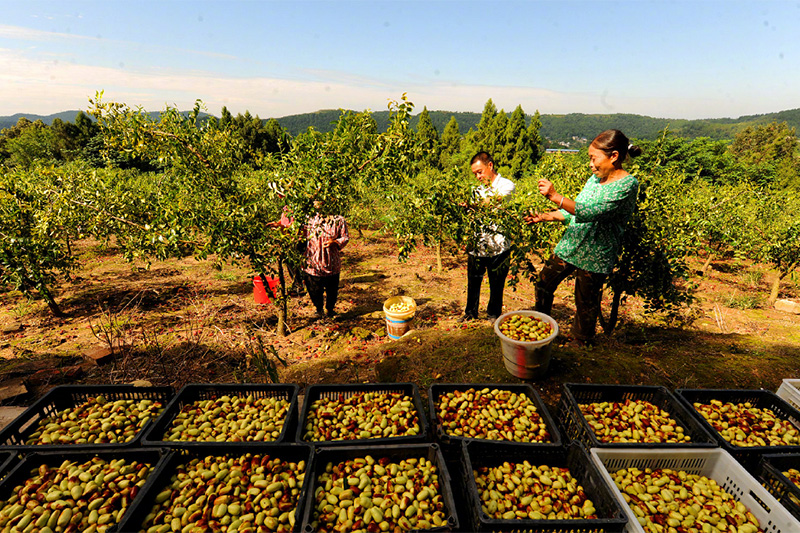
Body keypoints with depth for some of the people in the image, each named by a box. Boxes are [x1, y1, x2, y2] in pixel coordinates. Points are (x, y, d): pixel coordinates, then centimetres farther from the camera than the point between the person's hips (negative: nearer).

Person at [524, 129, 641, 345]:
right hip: (570, 246, 7)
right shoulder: (596, 178, 7)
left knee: (586, 306, 8)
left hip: (595, 256, -7)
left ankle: (579, 347, 31)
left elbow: (588, 213, -31)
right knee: (543, 285, 15)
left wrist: (554, 196, -35)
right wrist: (545, 217, 6)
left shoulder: (628, 184, -18)